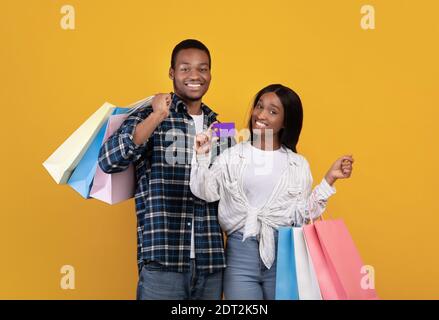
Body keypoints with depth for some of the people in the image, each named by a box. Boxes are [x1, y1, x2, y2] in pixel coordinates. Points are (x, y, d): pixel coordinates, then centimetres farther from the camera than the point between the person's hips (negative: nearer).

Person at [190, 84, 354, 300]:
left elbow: (301, 215, 3)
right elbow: (204, 193, -4)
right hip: (240, 252, -1)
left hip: (285, 254, 1)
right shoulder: (232, 156, 4)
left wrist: (329, 180, 0)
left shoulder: (298, 164, 8)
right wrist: (202, 156, -14)